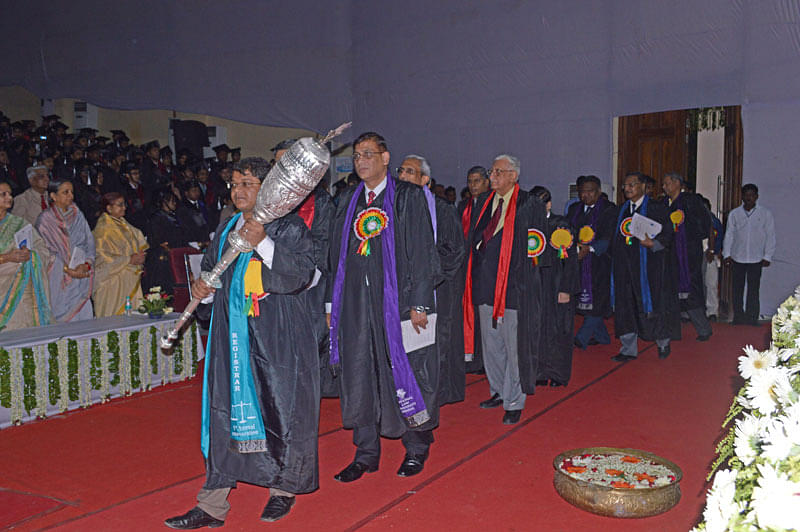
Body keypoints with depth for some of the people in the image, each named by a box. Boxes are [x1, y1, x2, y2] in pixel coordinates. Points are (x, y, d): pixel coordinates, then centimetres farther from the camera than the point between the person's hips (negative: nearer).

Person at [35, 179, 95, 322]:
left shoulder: (77, 215, 12)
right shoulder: (45, 219, -1)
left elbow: (89, 242, 7)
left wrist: (87, 264, -11)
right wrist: (67, 270, -16)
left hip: (82, 276, 4)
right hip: (59, 277, -4)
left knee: (84, 315, 0)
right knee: (63, 316, -6)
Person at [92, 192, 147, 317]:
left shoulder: (124, 224, 14)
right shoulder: (102, 228, -10)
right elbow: (102, 256, -17)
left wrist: (139, 256, 1)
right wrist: (129, 260, -18)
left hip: (130, 280, 8)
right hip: (112, 282, -8)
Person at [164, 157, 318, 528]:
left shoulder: (289, 227, -3)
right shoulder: (226, 229, 15)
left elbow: (302, 274, -15)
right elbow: (210, 268, 25)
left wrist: (263, 244, -23)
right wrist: (202, 287, 3)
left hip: (277, 335, -5)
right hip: (232, 336, 5)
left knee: (282, 407, 3)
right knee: (225, 411, 5)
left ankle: (284, 487, 25)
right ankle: (213, 504, 12)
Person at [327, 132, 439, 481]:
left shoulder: (408, 197, -1)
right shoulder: (348, 201, 14)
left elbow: (422, 254, -5)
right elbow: (337, 256, 15)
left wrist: (418, 304, -11)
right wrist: (332, 303, 10)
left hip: (397, 299, -4)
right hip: (355, 304, 5)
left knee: (404, 374, 3)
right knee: (359, 377, 8)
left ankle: (416, 448, 23)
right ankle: (366, 453, 21)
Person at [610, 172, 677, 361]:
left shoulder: (656, 208, -3)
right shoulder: (623, 210, 15)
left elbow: (667, 234, -8)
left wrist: (653, 243, -25)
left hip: (648, 266, -5)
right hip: (625, 267, 5)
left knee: (650, 304, 1)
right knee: (625, 307, 4)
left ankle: (663, 342, 24)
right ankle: (629, 349, 11)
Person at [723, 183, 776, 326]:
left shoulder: (765, 214, 2)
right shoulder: (734, 214, 5)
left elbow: (770, 236, 5)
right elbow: (729, 235, 9)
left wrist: (767, 257, 1)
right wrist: (727, 254, 2)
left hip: (756, 259, -1)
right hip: (737, 258, 1)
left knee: (753, 290, -1)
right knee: (737, 289, 5)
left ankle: (752, 318, 6)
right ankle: (738, 318, 14)